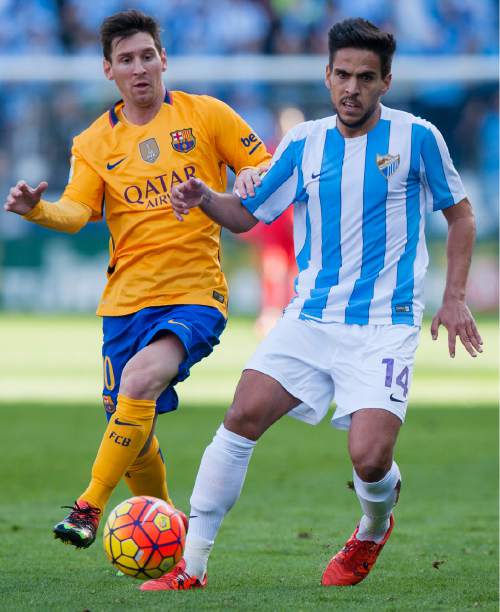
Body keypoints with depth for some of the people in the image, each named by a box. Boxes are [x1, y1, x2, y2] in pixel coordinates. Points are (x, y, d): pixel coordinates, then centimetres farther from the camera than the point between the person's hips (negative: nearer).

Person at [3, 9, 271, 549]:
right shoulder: (95, 142, 9)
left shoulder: (206, 115, 3)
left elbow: (265, 167, 8)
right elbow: (76, 212, -4)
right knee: (131, 427, 6)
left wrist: (252, 177, -16)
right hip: (126, 297, 4)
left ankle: (90, 506, -25)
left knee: (140, 379, -29)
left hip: (195, 293, -4)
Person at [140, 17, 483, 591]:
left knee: (369, 458, -18)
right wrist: (204, 198, -8)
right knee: (242, 417, -13)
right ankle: (191, 566, -6)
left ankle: (373, 531, 19)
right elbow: (245, 214, 14)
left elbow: (459, 214, 10)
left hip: (385, 326, -3)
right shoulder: (304, 143, 6)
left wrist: (454, 298, 3)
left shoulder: (416, 137, -2)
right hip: (310, 318, 3)